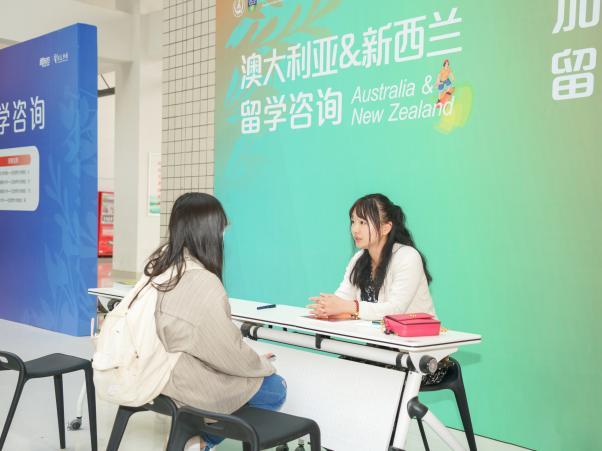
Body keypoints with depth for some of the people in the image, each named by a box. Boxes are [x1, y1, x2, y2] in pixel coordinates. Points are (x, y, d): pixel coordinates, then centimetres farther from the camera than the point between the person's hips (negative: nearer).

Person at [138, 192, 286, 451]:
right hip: (190, 386, -8)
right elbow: (229, 352, -19)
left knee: (262, 378, 22)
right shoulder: (203, 284, -29)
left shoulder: (160, 264, -4)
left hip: (160, 373, 8)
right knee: (275, 389, 10)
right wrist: (262, 364, -1)